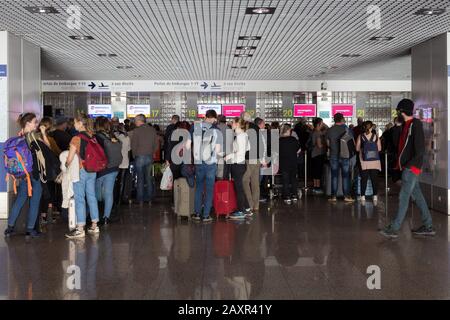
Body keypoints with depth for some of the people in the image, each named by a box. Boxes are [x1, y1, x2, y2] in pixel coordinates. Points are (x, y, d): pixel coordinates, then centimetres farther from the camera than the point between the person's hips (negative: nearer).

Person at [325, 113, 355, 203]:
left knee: (334, 176, 6)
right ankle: (346, 196, 3)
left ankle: (333, 196, 5)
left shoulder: (330, 130, 2)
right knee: (345, 176, 3)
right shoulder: (346, 129, -7)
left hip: (333, 156, 2)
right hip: (345, 155, -2)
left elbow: (328, 143, 8)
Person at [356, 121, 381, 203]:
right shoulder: (376, 136, -1)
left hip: (364, 161, 0)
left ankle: (363, 197, 5)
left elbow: (357, 149, 2)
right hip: (374, 161, 0)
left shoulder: (360, 136, -2)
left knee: (364, 179, 5)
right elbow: (379, 148, 3)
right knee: (374, 179, 6)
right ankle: (375, 197, 6)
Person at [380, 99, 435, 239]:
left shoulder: (415, 124, -13)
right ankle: (428, 227, 17)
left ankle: (394, 229, -4)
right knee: (417, 196, 11)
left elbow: (420, 150, -18)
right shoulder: (406, 125, 14)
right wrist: (400, 163, 11)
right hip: (407, 168, 9)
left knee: (403, 197, -6)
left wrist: (408, 164, -17)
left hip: (411, 168, -9)